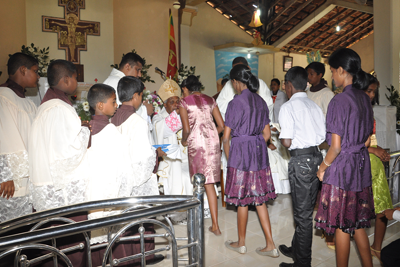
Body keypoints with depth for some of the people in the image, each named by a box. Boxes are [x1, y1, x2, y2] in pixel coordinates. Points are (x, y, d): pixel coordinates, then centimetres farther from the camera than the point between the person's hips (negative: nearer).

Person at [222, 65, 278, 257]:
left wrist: (229, 159, 4)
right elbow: (267, 134, 10)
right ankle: (270, 246, 16)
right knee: (259, 199, 12)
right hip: (260, 151, 6)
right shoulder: (261, 101, 8)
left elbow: (226, 137, -9)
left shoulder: (236, 103, -11)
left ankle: (241, 243, 24)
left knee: (242, 200, 7)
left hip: (240, 150, -6)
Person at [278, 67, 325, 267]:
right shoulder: (314, 106, 11)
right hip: (317, 157, 8)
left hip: (301, 160, -8)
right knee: (306, 210, 19)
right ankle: (297, 249, 38)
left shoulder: (288, 107, -10)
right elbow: (323, 137, 8)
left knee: (302, 213, 3)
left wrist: (280, 136, 4)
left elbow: (287, 142, -16)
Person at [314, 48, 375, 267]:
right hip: (362, 166, 8)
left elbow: (336, 145, -18)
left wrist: (322, 167, -6)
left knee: (341, 225, 6)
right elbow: (367, 140, 12)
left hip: (341, 167, -8)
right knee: (357, 223, 19)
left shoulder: (339, 101, -17)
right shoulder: (365, 99, 7)